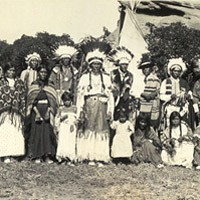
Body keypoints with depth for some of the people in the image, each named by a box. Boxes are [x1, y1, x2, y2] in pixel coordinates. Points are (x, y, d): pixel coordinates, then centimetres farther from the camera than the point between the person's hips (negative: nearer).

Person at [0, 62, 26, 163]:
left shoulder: (19, 82, 12)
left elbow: (23, 98, 10)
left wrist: (22, 111, 3)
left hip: (16, 112, 2)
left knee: (16, 133, -1)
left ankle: (14, 153, 4)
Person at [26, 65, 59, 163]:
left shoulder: (50, 86, 10)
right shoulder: (34, 86, 5)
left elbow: (53, 101, 4)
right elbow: (31, 101, -2)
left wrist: (49, 111, -10)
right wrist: (37, 112, -13)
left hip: (47, 111, 1)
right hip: (36, 111, -1)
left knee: (47, 132, -4)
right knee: (37, 132, -2)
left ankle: (47, 155, -3)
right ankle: (37, 156, 2)